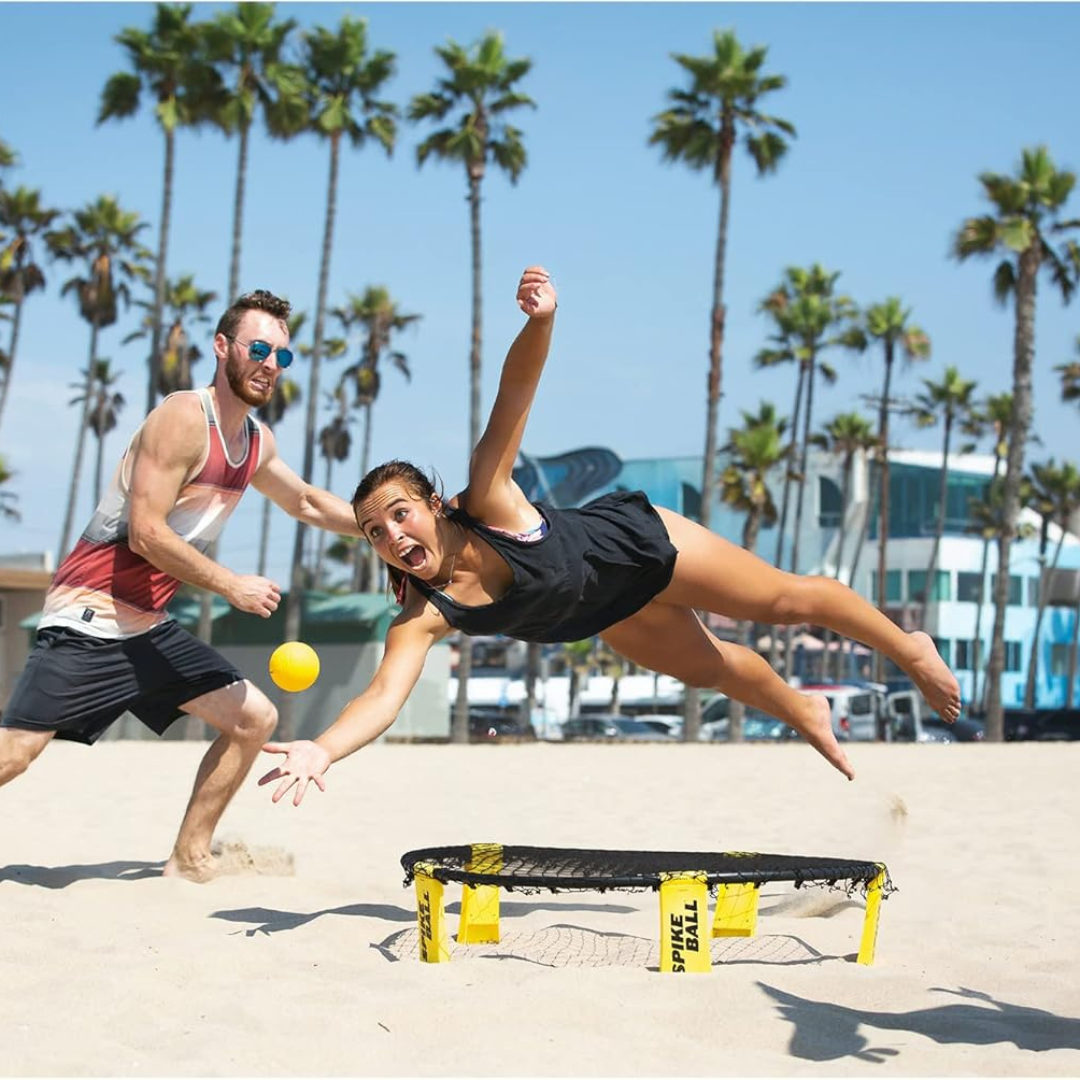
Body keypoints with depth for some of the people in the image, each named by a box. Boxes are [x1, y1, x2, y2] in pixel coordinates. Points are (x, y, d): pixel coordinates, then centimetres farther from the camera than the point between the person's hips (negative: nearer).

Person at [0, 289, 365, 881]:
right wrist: (232, 586, -15)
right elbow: (146, 533, -20)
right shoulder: (184, 419, -15)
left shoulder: (257, 442, 12)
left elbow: (308, 503, 29)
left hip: (149, 627, 9)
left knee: (255, 717, 8)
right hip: (89, 619, -9)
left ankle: (188, 859, 16)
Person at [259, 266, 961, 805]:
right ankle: (806, 714, 57)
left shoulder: (489, 500, -37)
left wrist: (541, 323, -65)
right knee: (711, 669, 25)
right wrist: (323, 749, -62)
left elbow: (515, 393, -45)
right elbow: (384, 695, -43)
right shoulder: (423, 618, -30)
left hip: (637, 542, -4)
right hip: (610, 615, 4)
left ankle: (911, 650, 36)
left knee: (787, 599, 10)